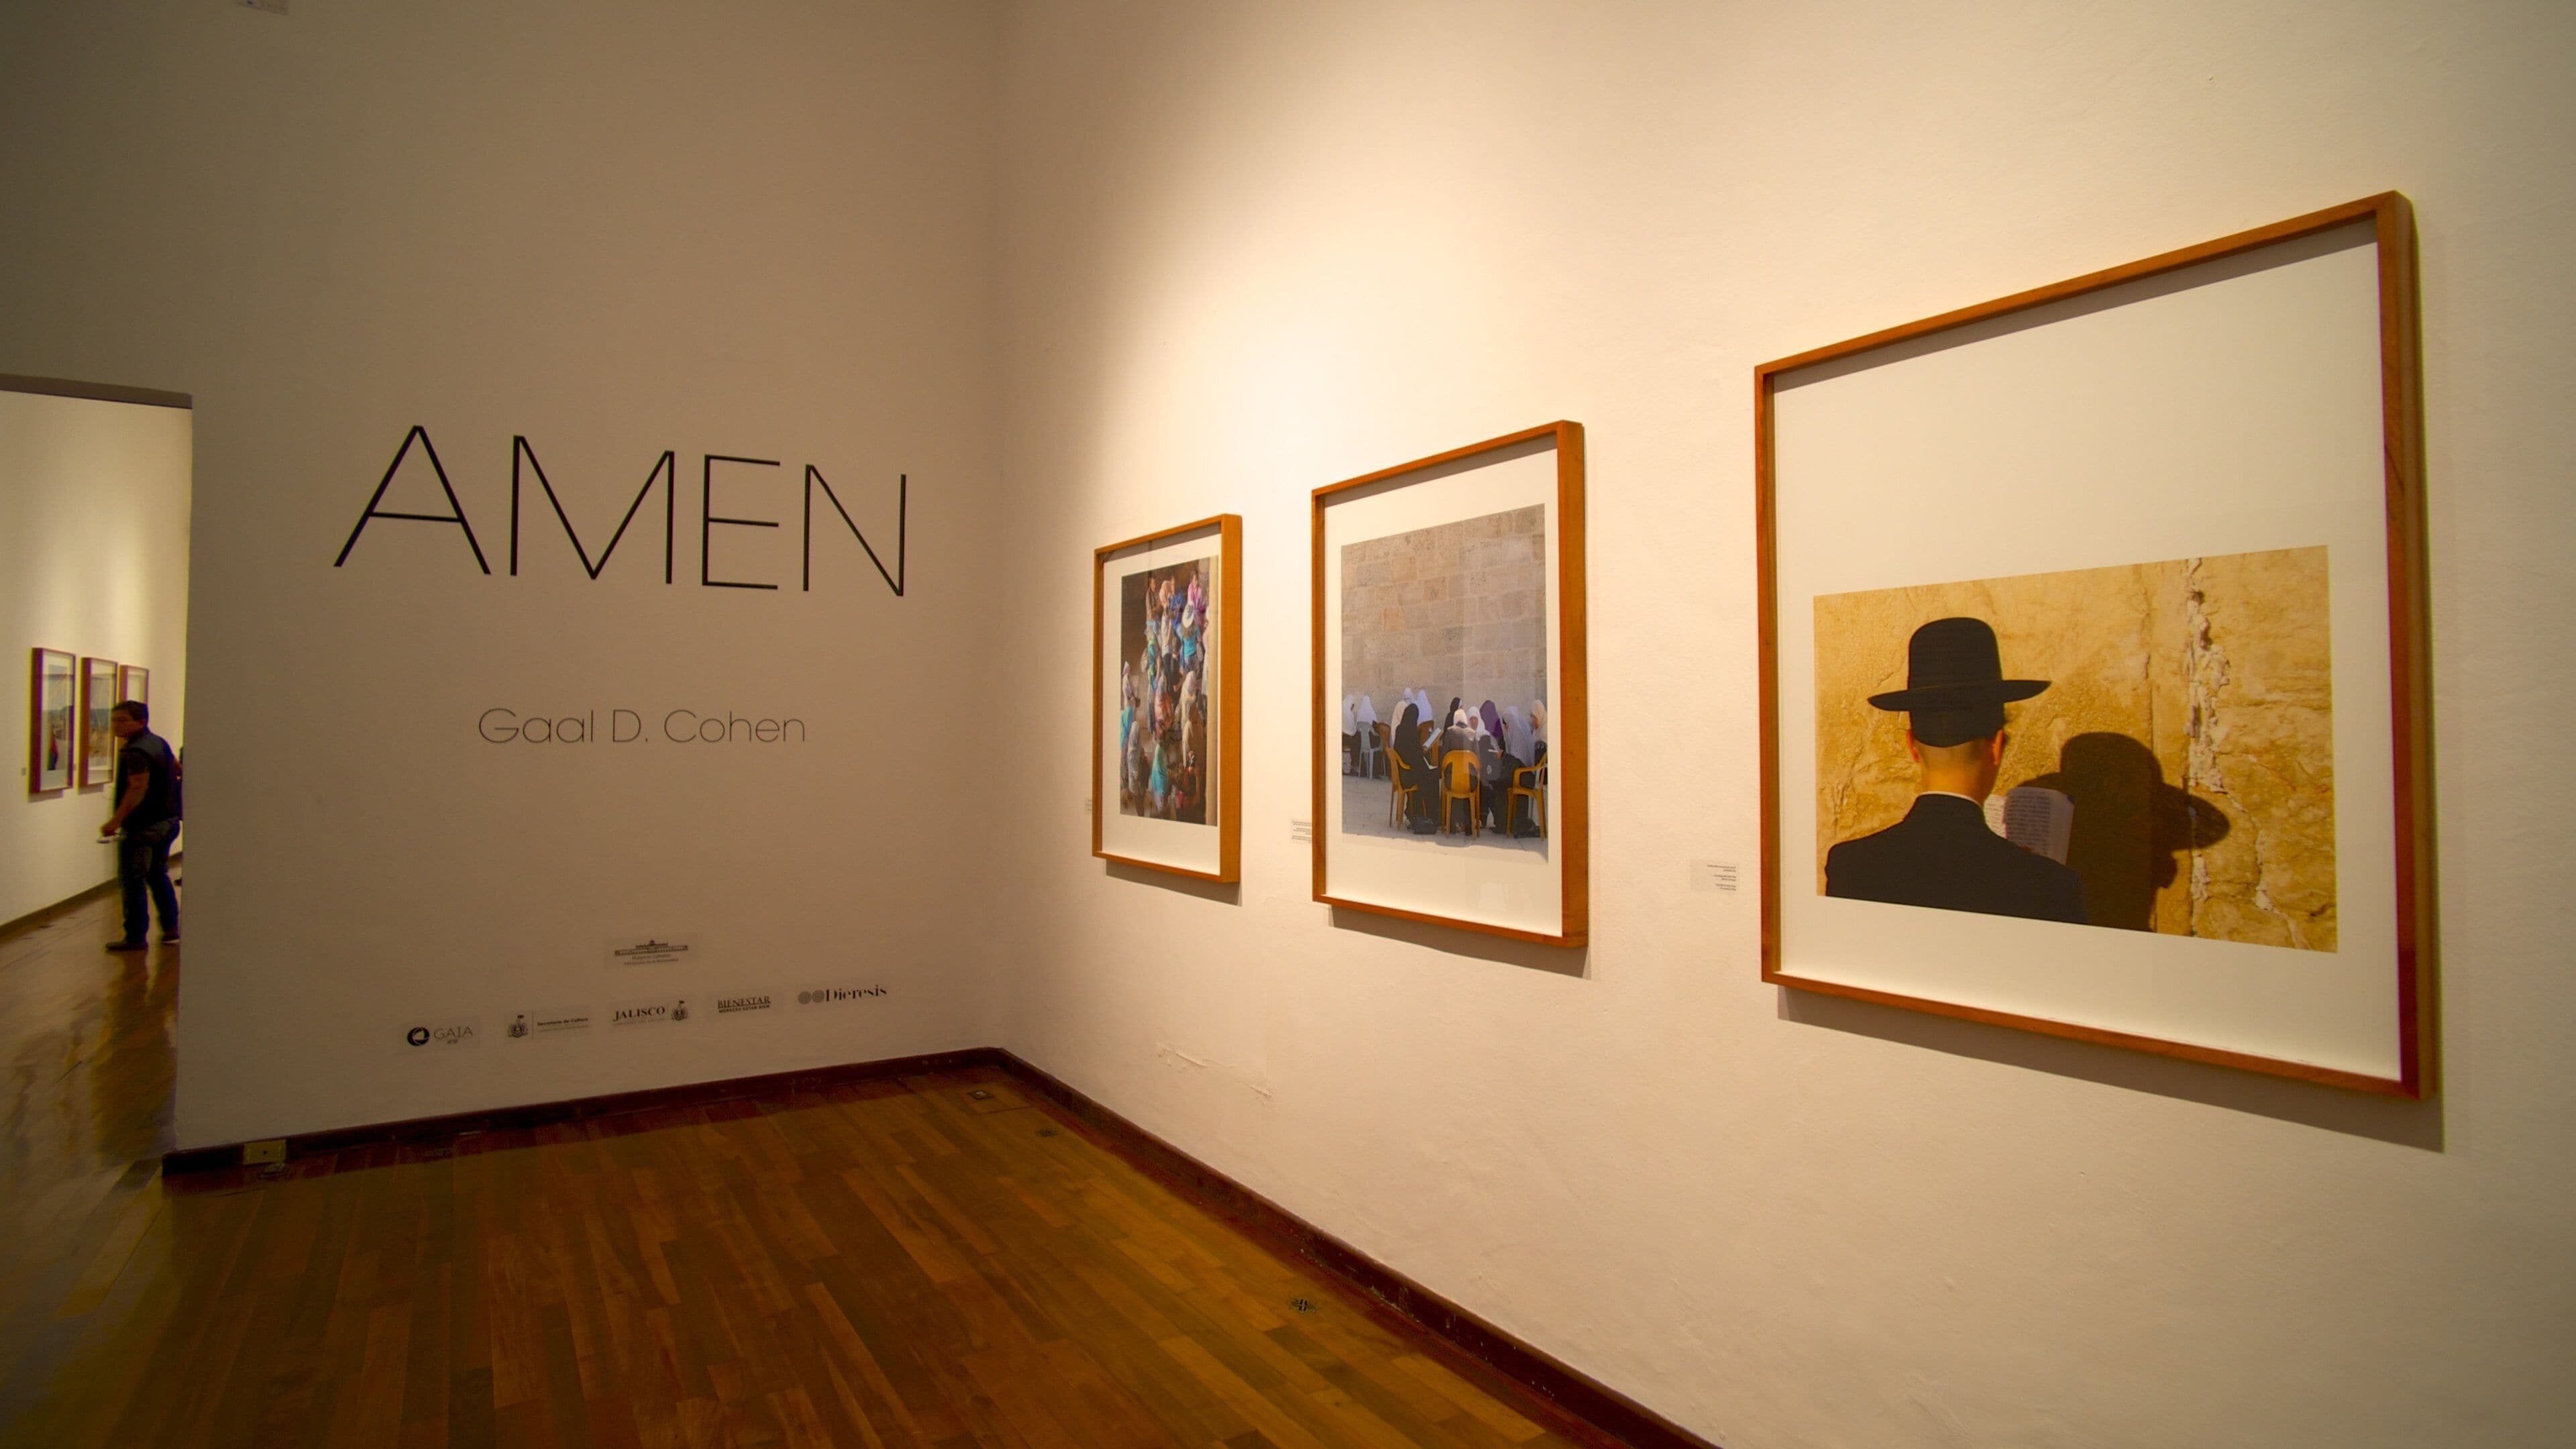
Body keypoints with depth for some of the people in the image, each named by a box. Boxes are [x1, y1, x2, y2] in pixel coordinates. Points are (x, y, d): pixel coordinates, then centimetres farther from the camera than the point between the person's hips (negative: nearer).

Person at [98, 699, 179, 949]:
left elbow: (138, 789, -28)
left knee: (132, 880, -1)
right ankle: (171, 929, 21)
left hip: (143, 826, -10)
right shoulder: (159, 743, 11)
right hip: (167, 820, 10)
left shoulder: (135, 752, -18)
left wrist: (115, 821, -30)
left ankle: (135, 937, 2)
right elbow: (176, 768, 28)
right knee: (158, 875, 19)